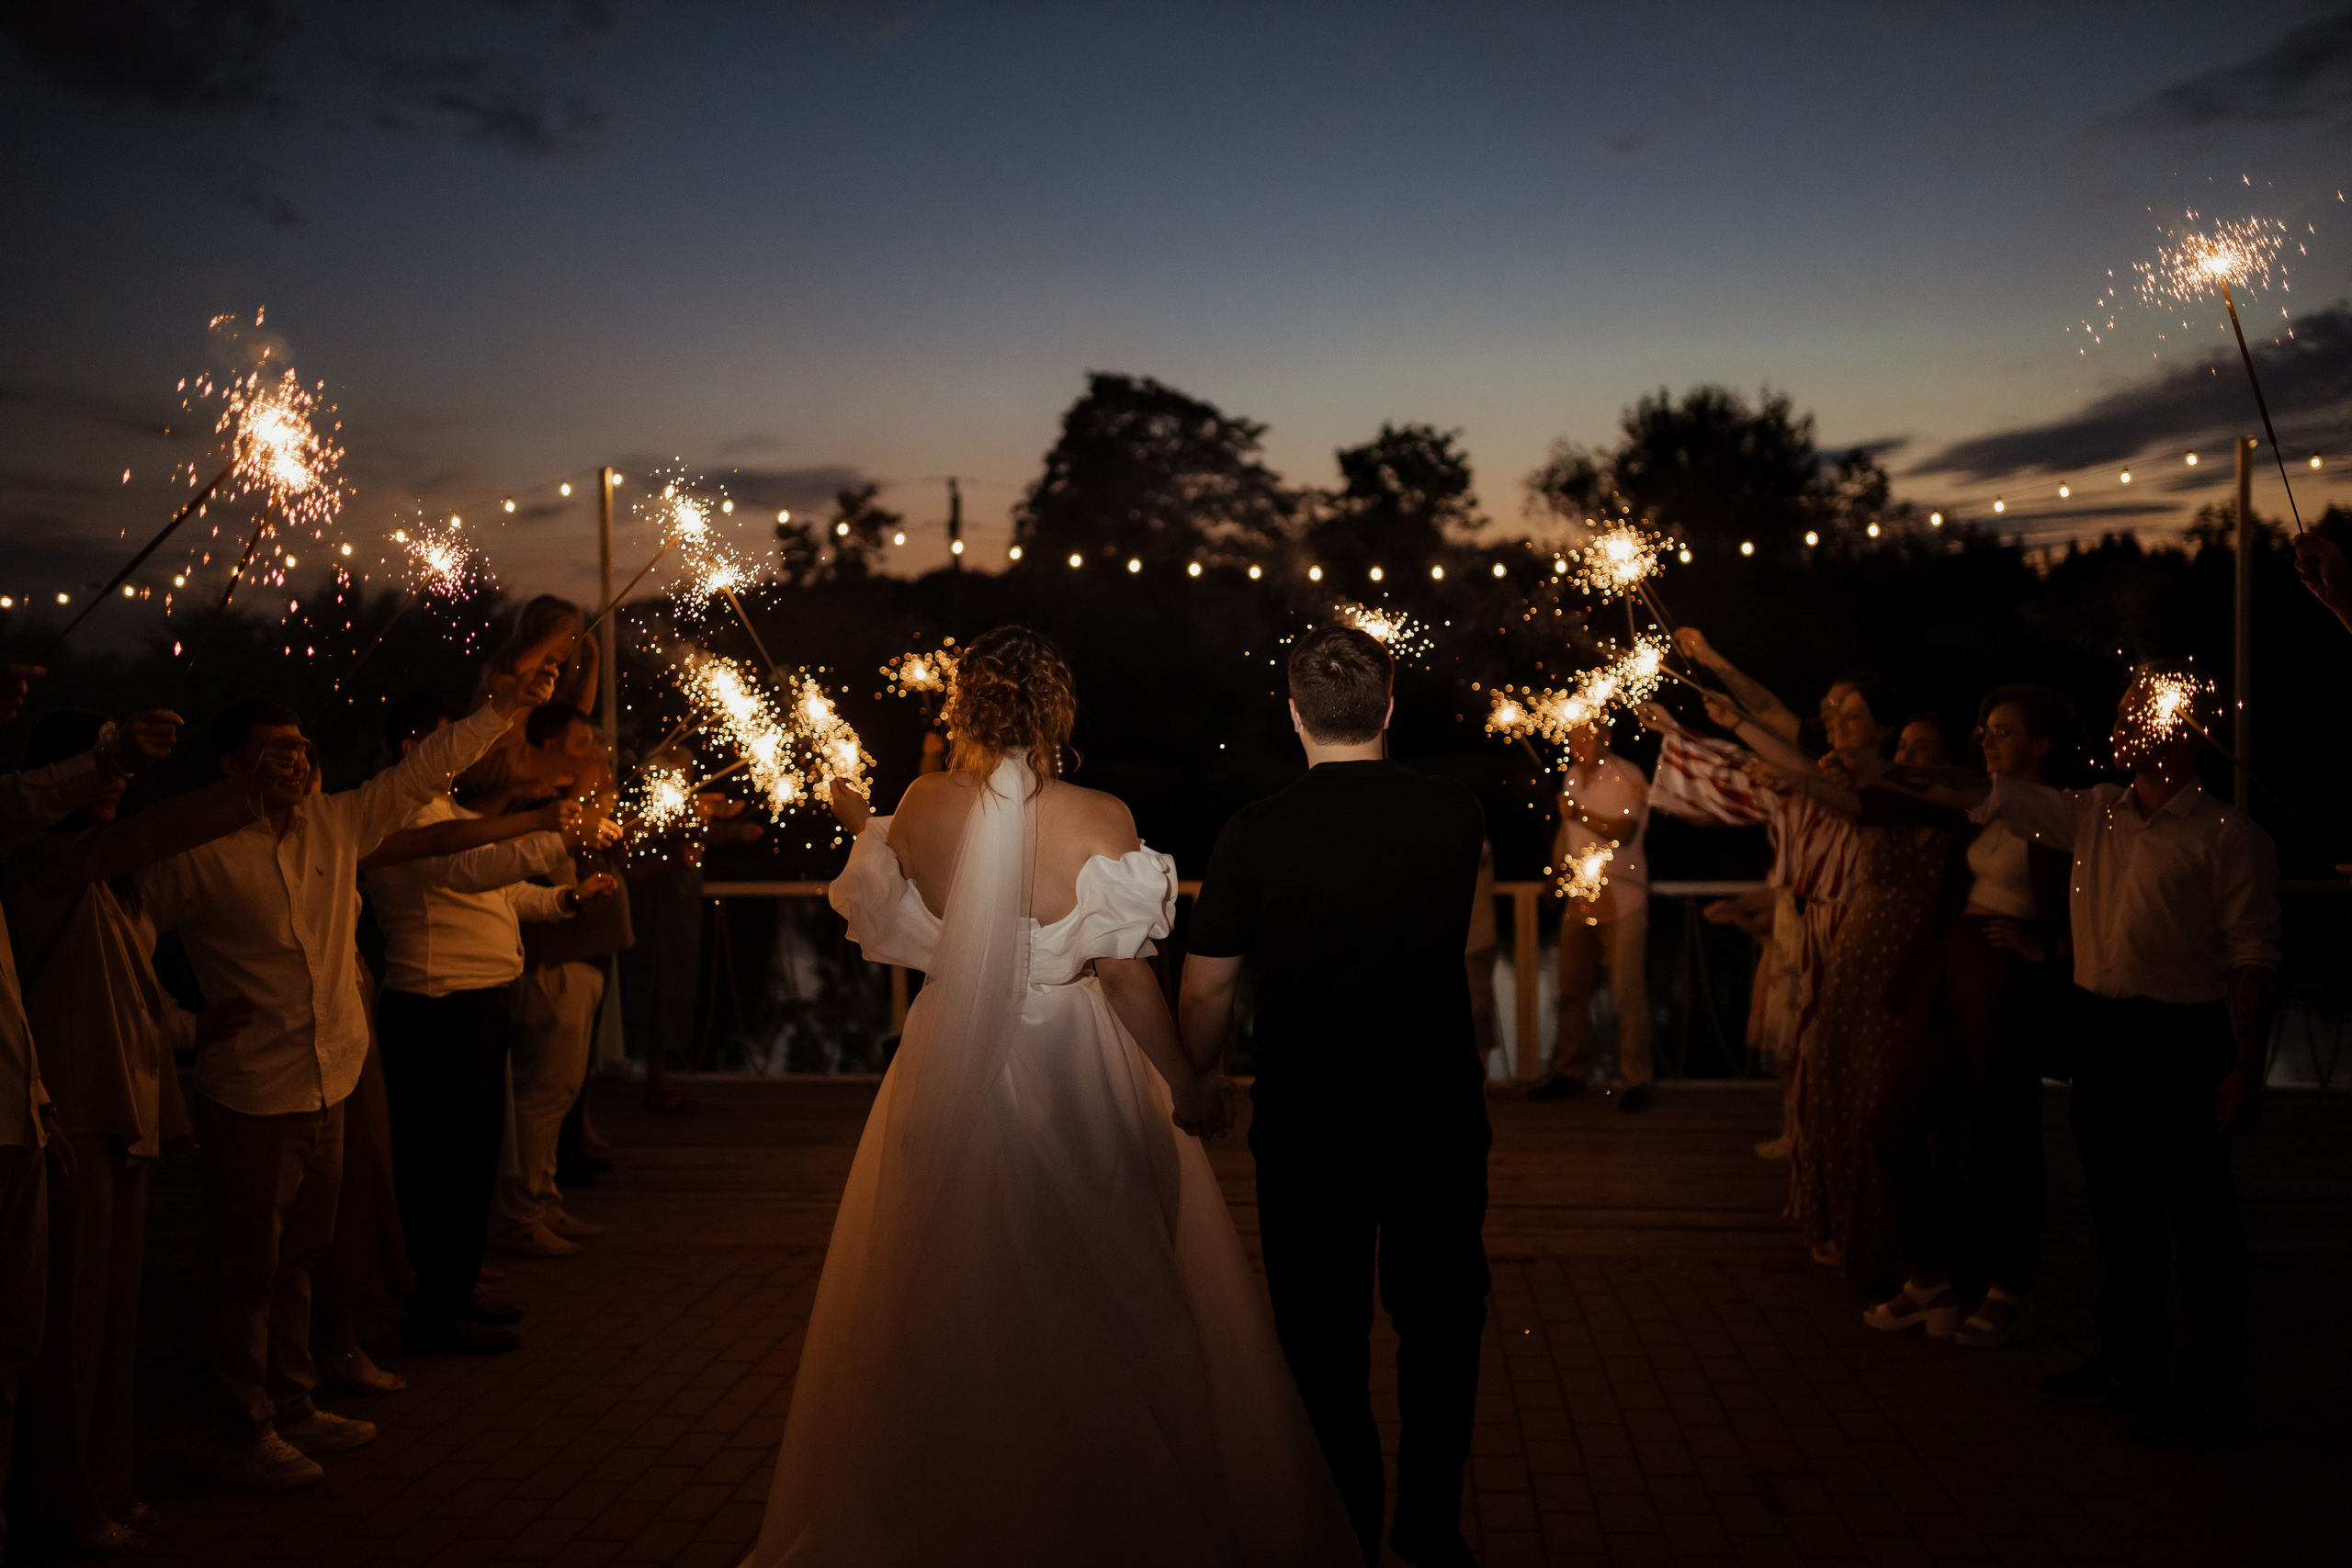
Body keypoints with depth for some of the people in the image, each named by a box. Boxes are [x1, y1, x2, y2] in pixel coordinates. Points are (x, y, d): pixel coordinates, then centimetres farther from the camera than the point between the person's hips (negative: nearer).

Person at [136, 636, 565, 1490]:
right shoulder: (200, 857, -11)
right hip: (250, 1098, -6)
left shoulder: (337, 824, 5)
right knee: (249, 1270, 4)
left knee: (296, 1258, 18)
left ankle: (293, 1409, 30)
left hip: (328, 1088, 6)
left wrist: (507, 704, 3)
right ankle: (244, 1433, 16)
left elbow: (424, 770, 7)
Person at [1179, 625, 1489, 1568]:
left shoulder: (1256, 835, -13)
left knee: (1324, 1340, 12)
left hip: (1307, 1126, -2)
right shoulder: (1459, 817, -5)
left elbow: (1204, 997, -5)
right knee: (1440, 1323, 18)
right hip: (1439, 1117, 2)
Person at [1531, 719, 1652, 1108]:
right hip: (1578, 897, 7)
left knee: (1629, 992, -7)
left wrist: (1582, 815, -26)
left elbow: (1624, 831, -19)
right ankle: (1568, 1072, 20)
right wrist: (1554, 872, 24)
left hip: (1620, 898, -7)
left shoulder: (1628, 778, -8)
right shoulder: (1572, 776, 14)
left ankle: (1635, 1080, -2)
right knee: (1571, 989, 10)